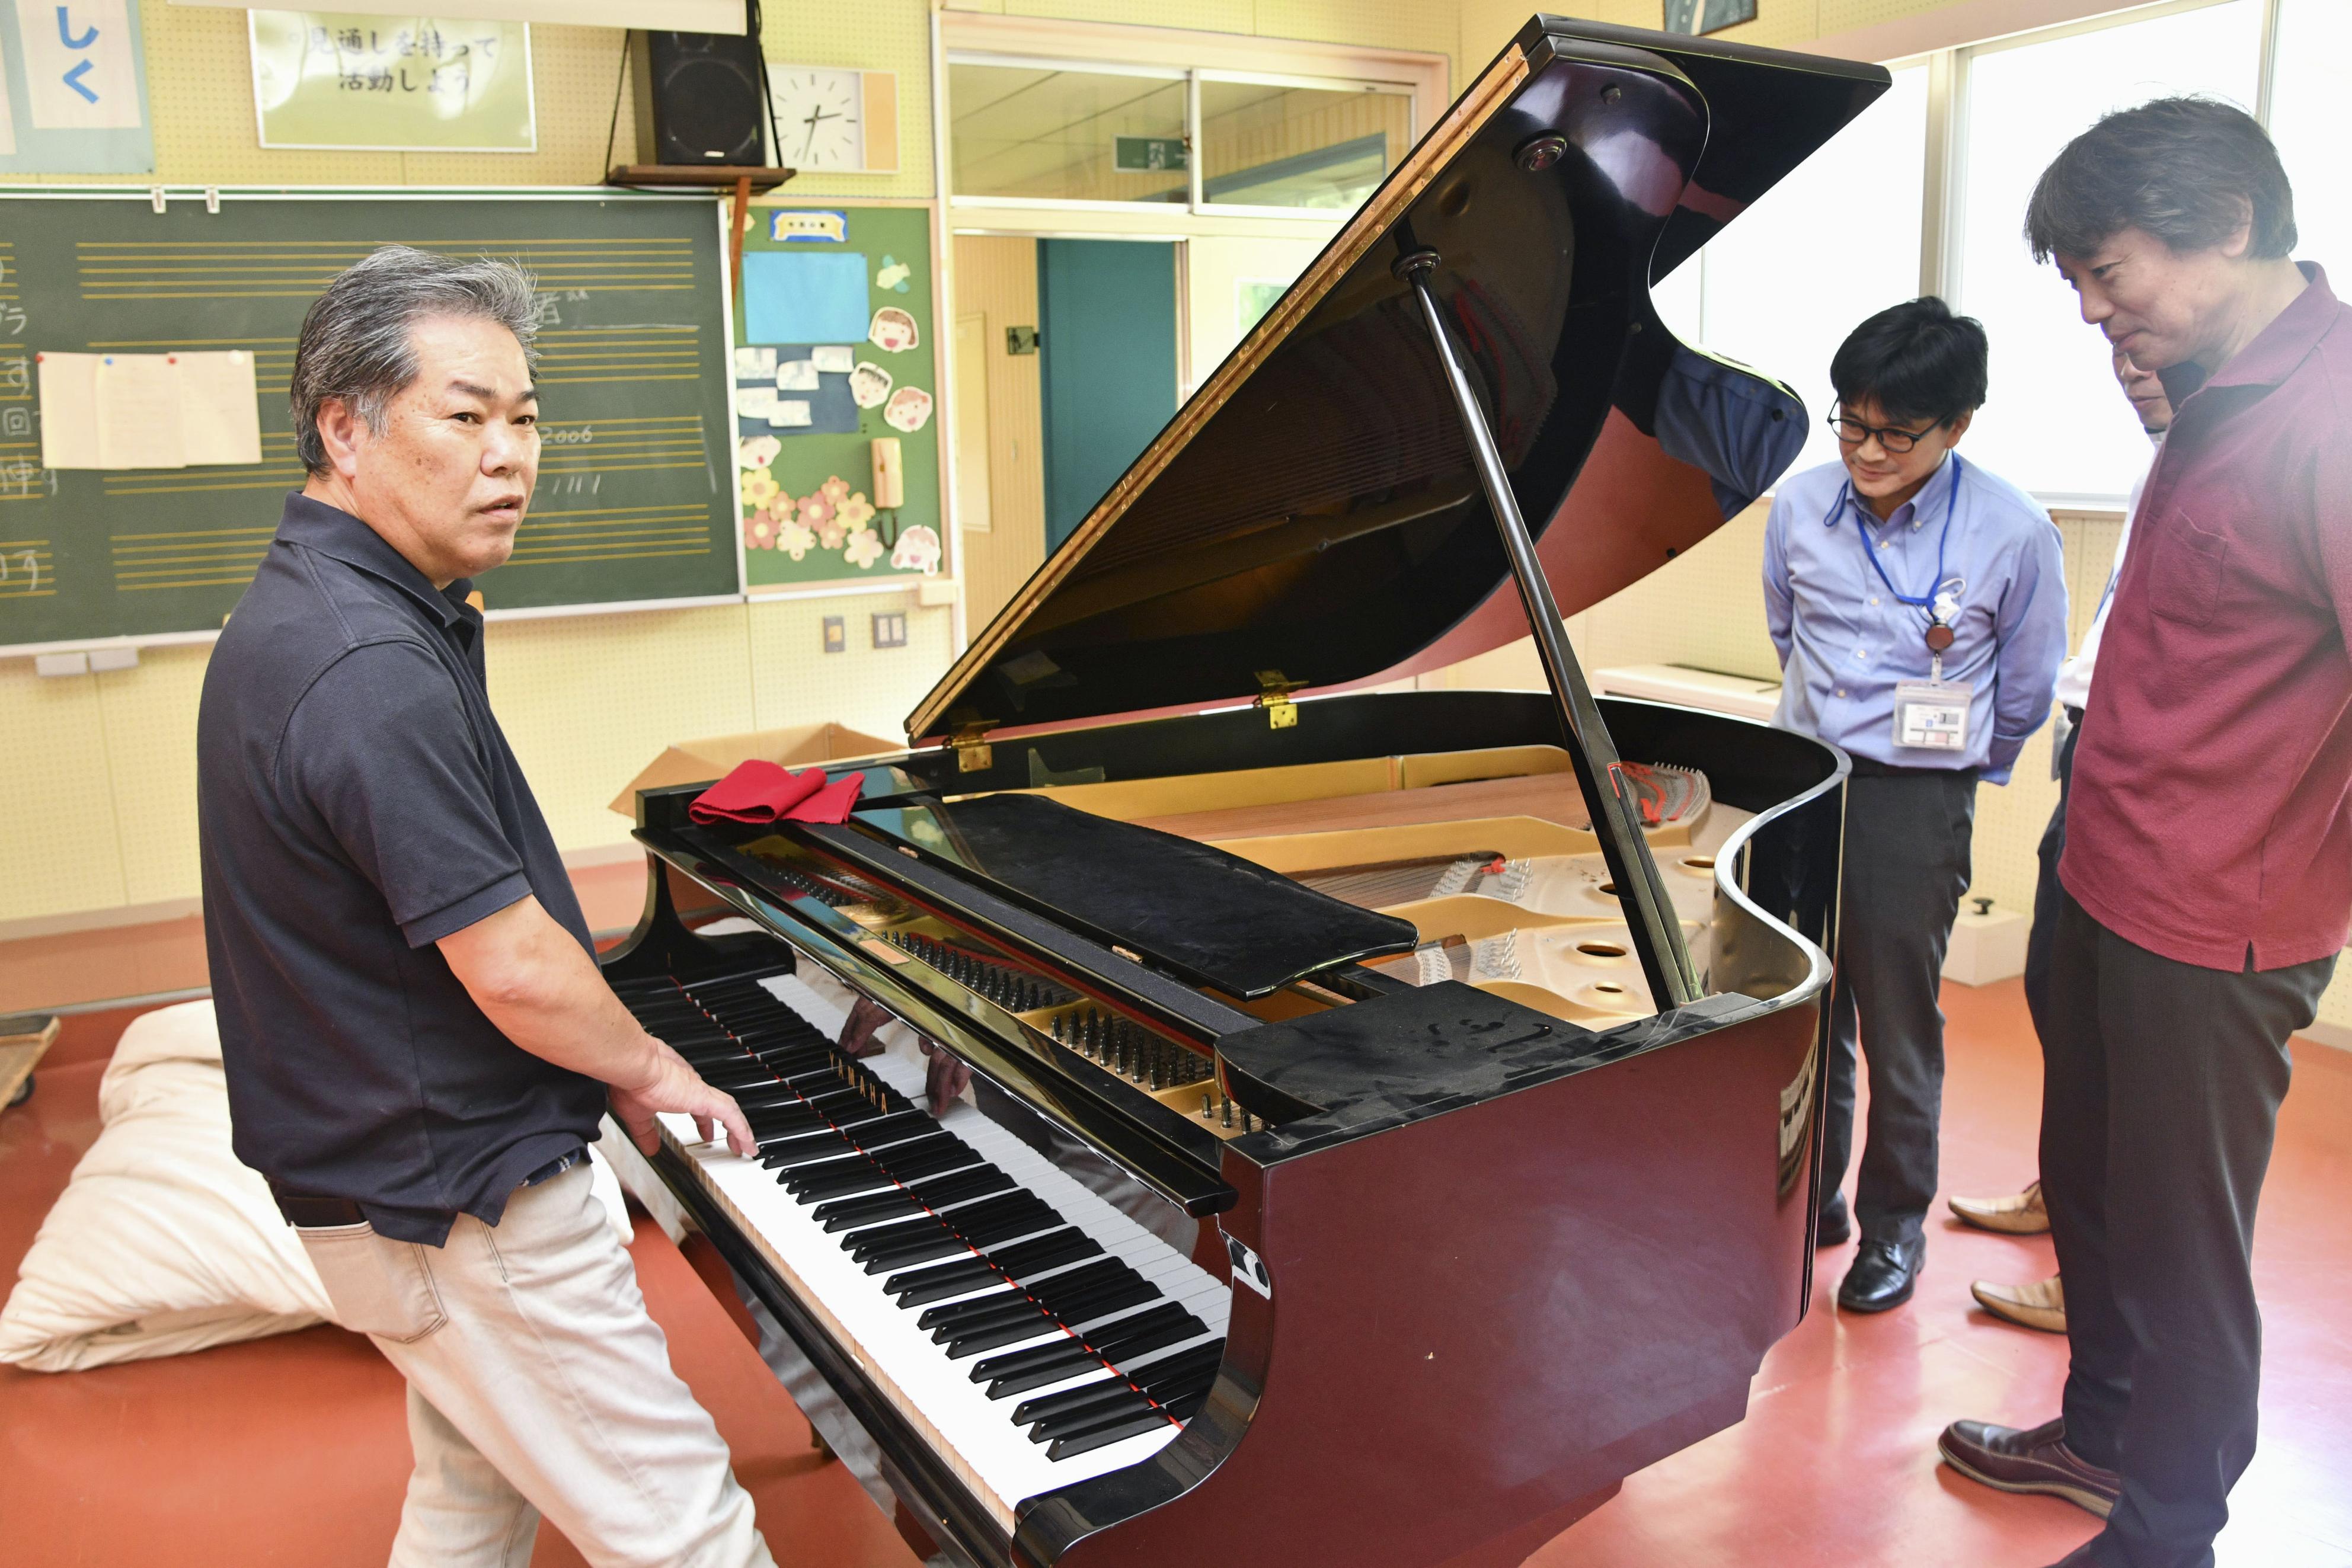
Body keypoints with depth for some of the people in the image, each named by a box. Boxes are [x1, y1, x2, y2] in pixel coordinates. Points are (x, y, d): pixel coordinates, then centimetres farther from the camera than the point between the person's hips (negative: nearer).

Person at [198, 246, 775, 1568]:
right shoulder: (369, 668, -27)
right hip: (463, 1211, -10)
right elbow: (510, 966, -26)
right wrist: (653, 1069, -7)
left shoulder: (296, 614, 7)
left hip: (384, 1176, 10)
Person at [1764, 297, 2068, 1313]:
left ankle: (1894, 1223, 25)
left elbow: (2024, 695, 2)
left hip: (1915, 805, -3)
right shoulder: (1800, 507, -3)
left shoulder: (2013, 536, -12)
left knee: (1899, 1022, 6)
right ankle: (1815, 1190, 32)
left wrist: (1952, 774, 11)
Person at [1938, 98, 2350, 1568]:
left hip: (2211, 930, -9)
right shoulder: (2225, 387, 7)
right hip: (2112, 880, 9)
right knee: (2088, 1186, 23)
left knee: (2180, 1245, 9)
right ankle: (2104, 1434, 46)